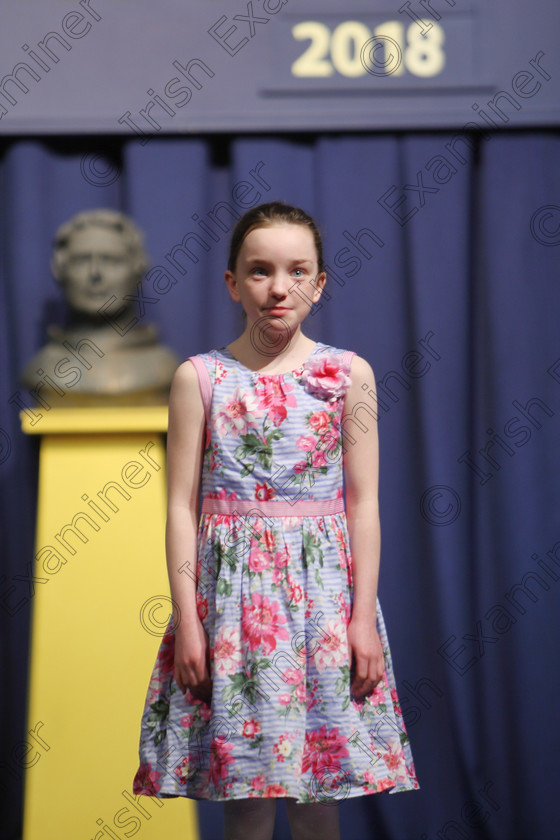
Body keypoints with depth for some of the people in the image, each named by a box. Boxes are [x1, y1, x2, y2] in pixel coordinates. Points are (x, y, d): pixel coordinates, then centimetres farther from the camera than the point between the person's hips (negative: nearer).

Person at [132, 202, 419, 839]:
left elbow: (363, 502, 3)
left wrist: (364, 615, -2)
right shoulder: (200, 377, 2)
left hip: (322, 580, 1)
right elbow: (182, 504, 1)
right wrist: (186, 618, -5)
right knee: (244, 789, 2)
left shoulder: (348, 374, 4)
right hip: (232, 585, 0)